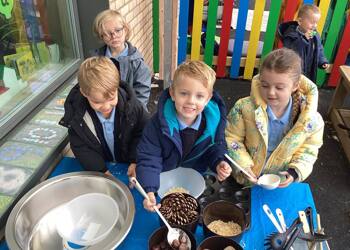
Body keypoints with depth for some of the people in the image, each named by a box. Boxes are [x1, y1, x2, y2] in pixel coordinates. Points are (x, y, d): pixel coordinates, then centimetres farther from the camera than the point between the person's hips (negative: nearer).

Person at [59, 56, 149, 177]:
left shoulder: (131, 104, -19)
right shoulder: (76, 113, -19)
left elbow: (143, 134, -6)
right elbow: (79, 147, -10)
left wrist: (136, 161, -14)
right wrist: (101, 171, -18)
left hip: (128, 167, 0)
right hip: (97, 169, 1)